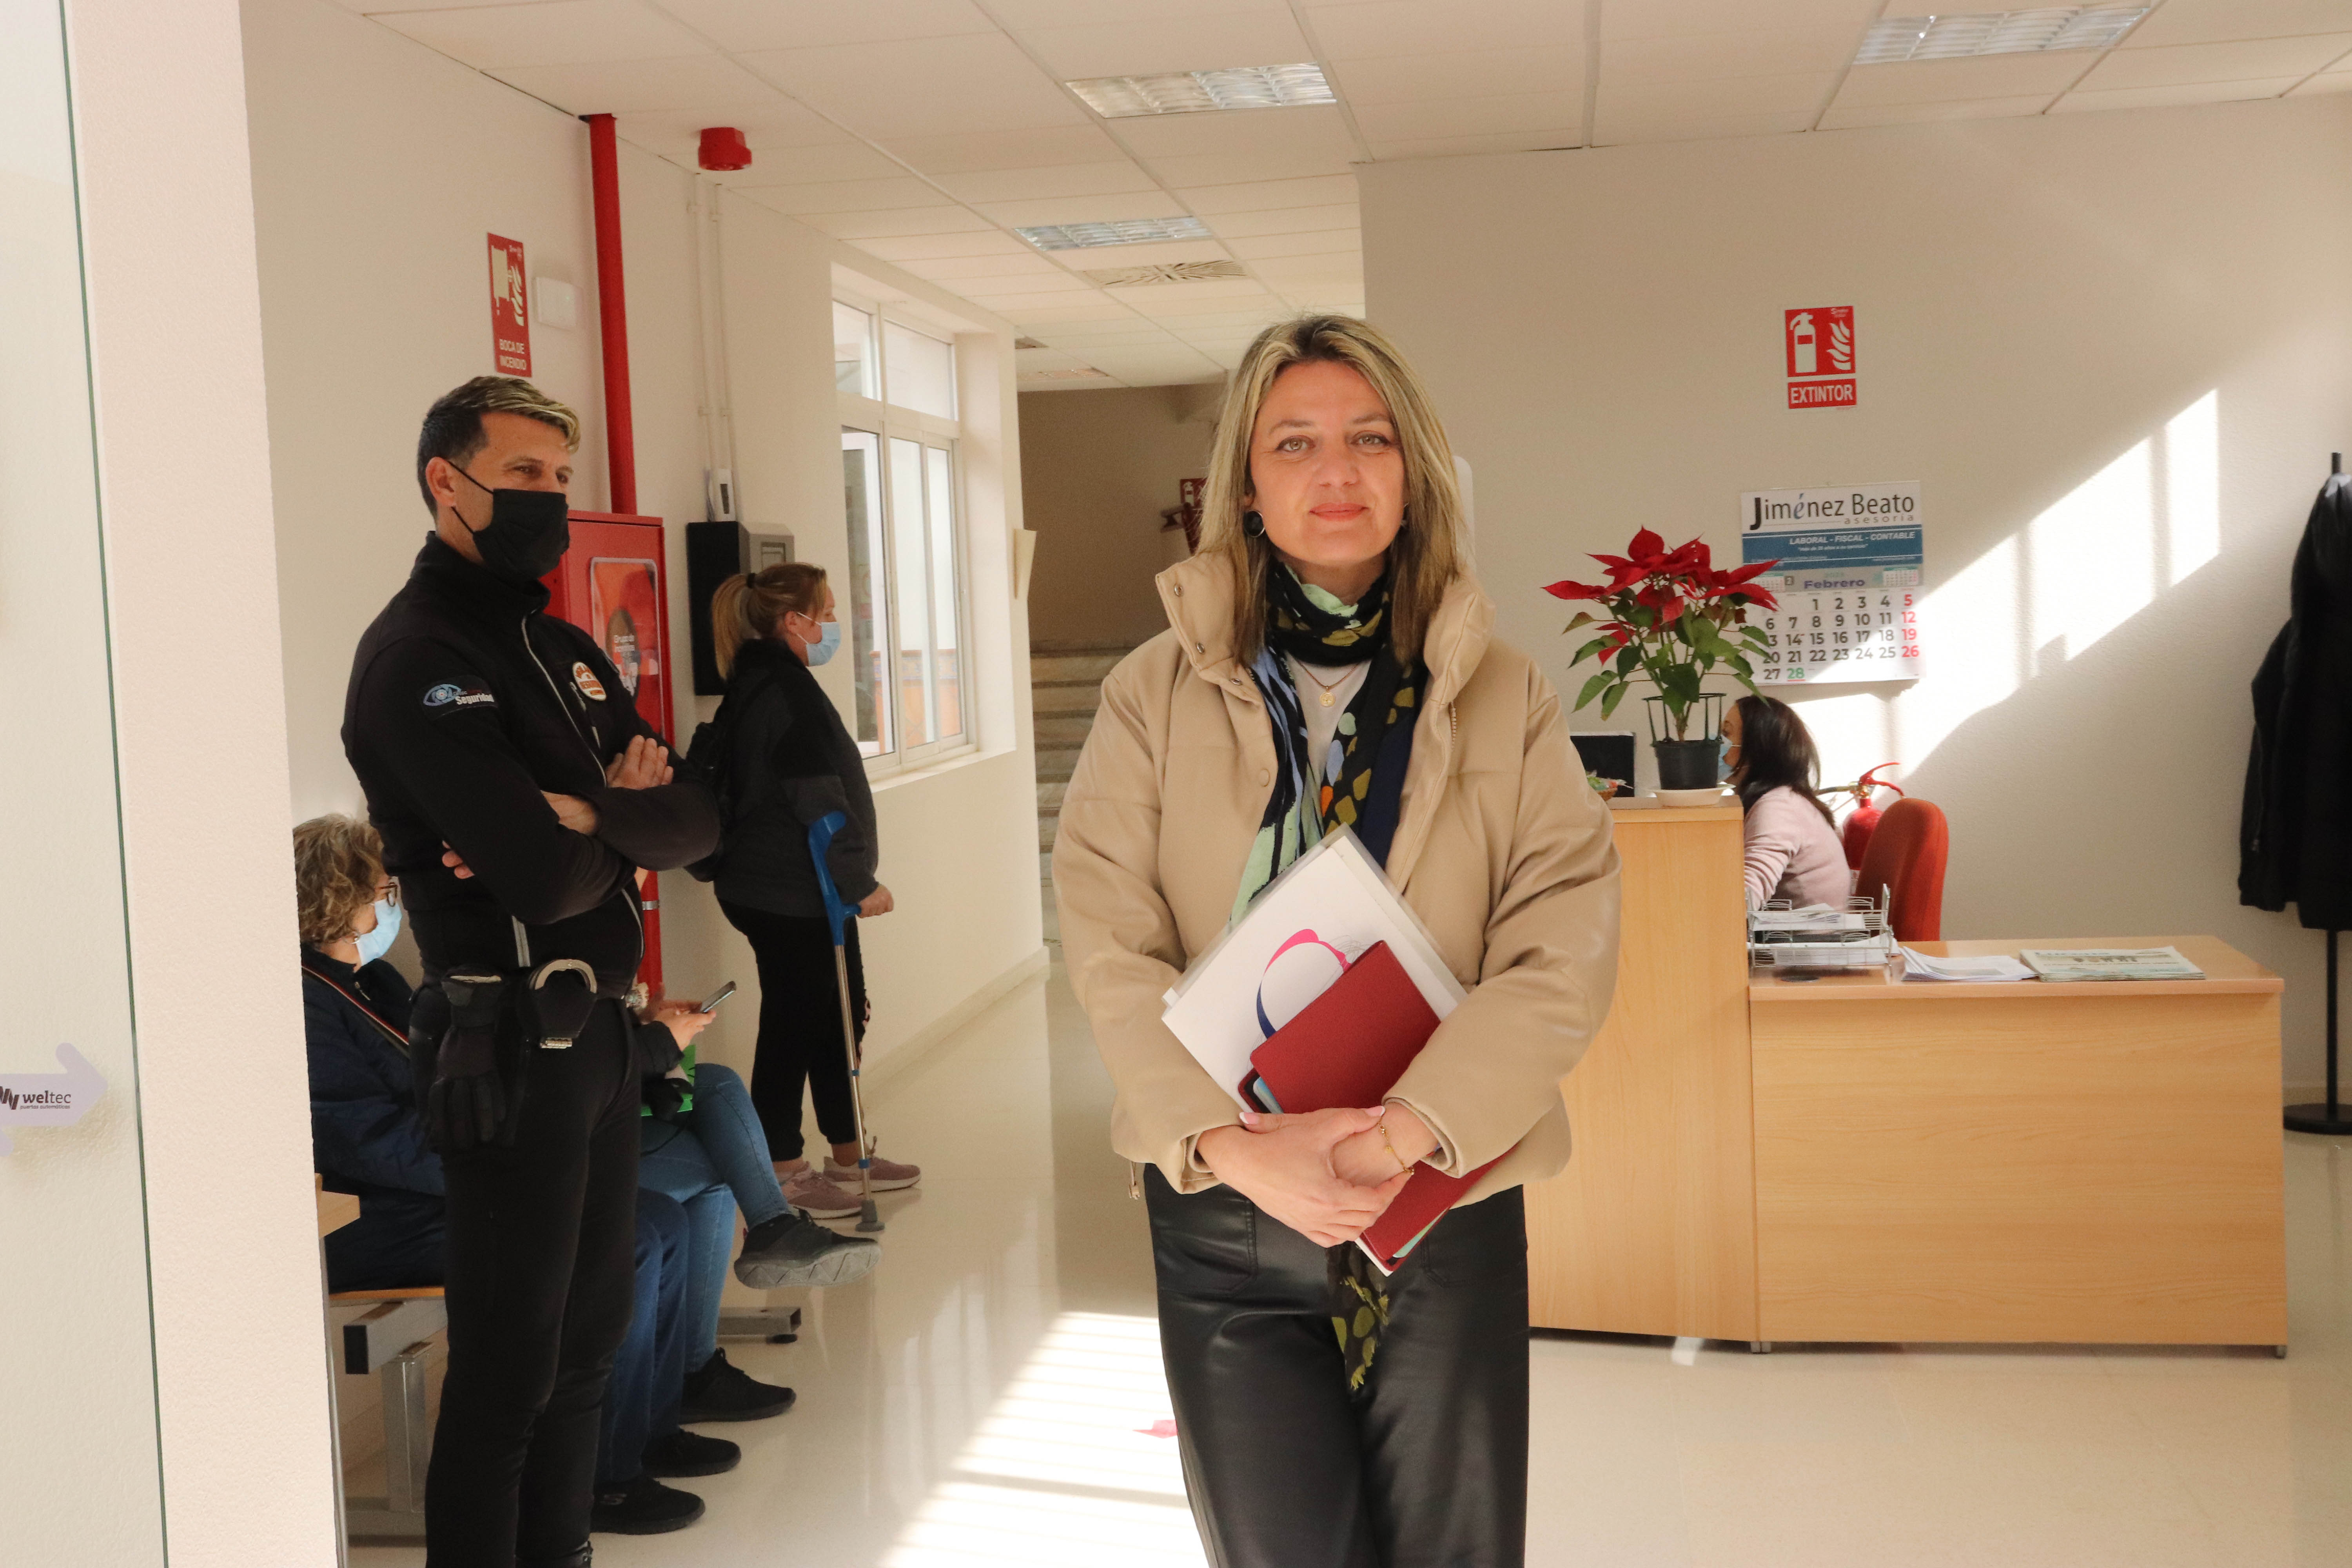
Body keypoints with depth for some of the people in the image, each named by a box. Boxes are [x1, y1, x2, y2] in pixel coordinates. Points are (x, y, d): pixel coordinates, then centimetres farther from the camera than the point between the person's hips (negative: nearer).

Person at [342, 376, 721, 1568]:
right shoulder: (416, 656, -14)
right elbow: (549, 879, -24)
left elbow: (699, 821, 5)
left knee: (588, 1339, 18)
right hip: (509, 1047, -9)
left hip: (598, 1026, 9)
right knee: (509, 1369, 1)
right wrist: (629, 826, -3)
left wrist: (592, 815, -15)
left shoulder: (562, 648, 13)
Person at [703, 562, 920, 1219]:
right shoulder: (788, 689, -18)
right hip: (794, 896, -10)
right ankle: (783, 1174, 11)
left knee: (839, 1017, 16)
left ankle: (847, 1156, 26)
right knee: (793, 1026, 0)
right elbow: (819, 799, -21)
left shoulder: (754, 684, 14)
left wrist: (850, 879, 21)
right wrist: (860, 882, -13)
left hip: (770, 887, 10)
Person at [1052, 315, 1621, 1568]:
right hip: (1226, 1215, 0)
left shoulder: (1502, 694, 2)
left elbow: (1565, 955, -7)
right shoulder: (1156, 695, 1)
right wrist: (1236, 1142, -20)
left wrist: (1412, 1127, -19)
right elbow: (1110, 947, -7)